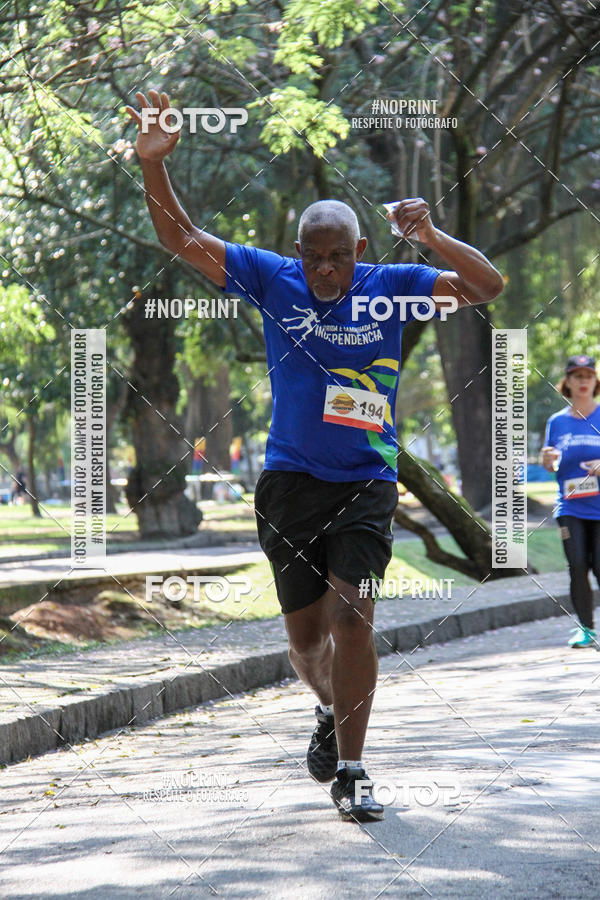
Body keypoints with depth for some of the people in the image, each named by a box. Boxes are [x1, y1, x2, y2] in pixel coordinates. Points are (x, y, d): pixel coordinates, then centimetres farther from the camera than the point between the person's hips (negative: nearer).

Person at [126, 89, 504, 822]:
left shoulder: (389, 287, -2)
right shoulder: (272, 280, -1)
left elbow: (487, 288, -6)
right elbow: (181, 239, -4)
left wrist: (431, 238, -22)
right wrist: (154, 164, -18)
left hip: (365, 483, -1)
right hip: (289, 480, 1)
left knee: (351, 617, -16)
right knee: (305, 636, 9)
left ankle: (350, 773, -8)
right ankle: (331, 712, 42)